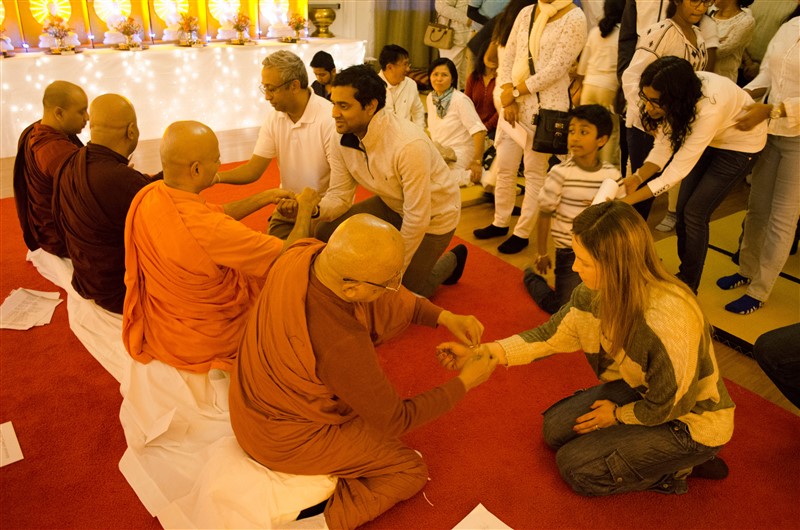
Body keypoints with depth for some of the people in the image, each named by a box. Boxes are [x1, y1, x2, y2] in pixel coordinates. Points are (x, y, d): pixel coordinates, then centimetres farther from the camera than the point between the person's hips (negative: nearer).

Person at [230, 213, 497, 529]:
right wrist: (464, 383, -10)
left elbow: (378, 301, -1)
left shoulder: (304, 253, -21)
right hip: (287, 440, -6)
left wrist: (443, 317, -8)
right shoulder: (341, 344, -39)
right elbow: (395, 421, -21)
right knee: (411, 471, 10)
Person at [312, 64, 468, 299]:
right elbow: (339, 196, -8)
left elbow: (417, 218, -29)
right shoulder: (344, 139, -14)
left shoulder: (409, 145, -36)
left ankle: (451, 260, 26)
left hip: (433, 215, -6)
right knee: (325, 232, -7)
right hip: (392, 205, 6)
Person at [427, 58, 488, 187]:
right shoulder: (430, 98, 8)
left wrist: (477, 162, -22)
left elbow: (479, 131, -21)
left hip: (458, 159, -8)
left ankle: (468, 176, -6)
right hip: (440, 156, 8)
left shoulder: (460, 100, -15)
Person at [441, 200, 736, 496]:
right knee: (556, 429, 8)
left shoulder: (667, 323, -39)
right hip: (644, 391, 7)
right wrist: (479, 353, -14)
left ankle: (679, 467, 7)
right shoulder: (598, 289, -18)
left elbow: (670, 406, -23)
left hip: (691, 420, -7)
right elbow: (552, 335, -7)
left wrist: (618, 414, -5)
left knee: (576, 467, -7)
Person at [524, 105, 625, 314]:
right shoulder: (560, 173, -15)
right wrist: (542, 253, -1)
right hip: (570, 252, -3)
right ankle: (531, 277, 19)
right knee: (566, 309, -6)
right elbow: (545, 214, -6)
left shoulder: (613, 175, -5)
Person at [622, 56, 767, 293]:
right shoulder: (671, 96, -23)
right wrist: (637, 177, -32)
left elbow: (677, 170, -39)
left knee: (695, 213, -6)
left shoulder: (710, 107, -42)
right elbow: (664, 145, -16)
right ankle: (684, 272, 26)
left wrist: (627, 200, -39)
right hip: (707, 140, 6)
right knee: (682, 209, 4)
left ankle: (688, 287, 13)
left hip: (740, 144, -6)